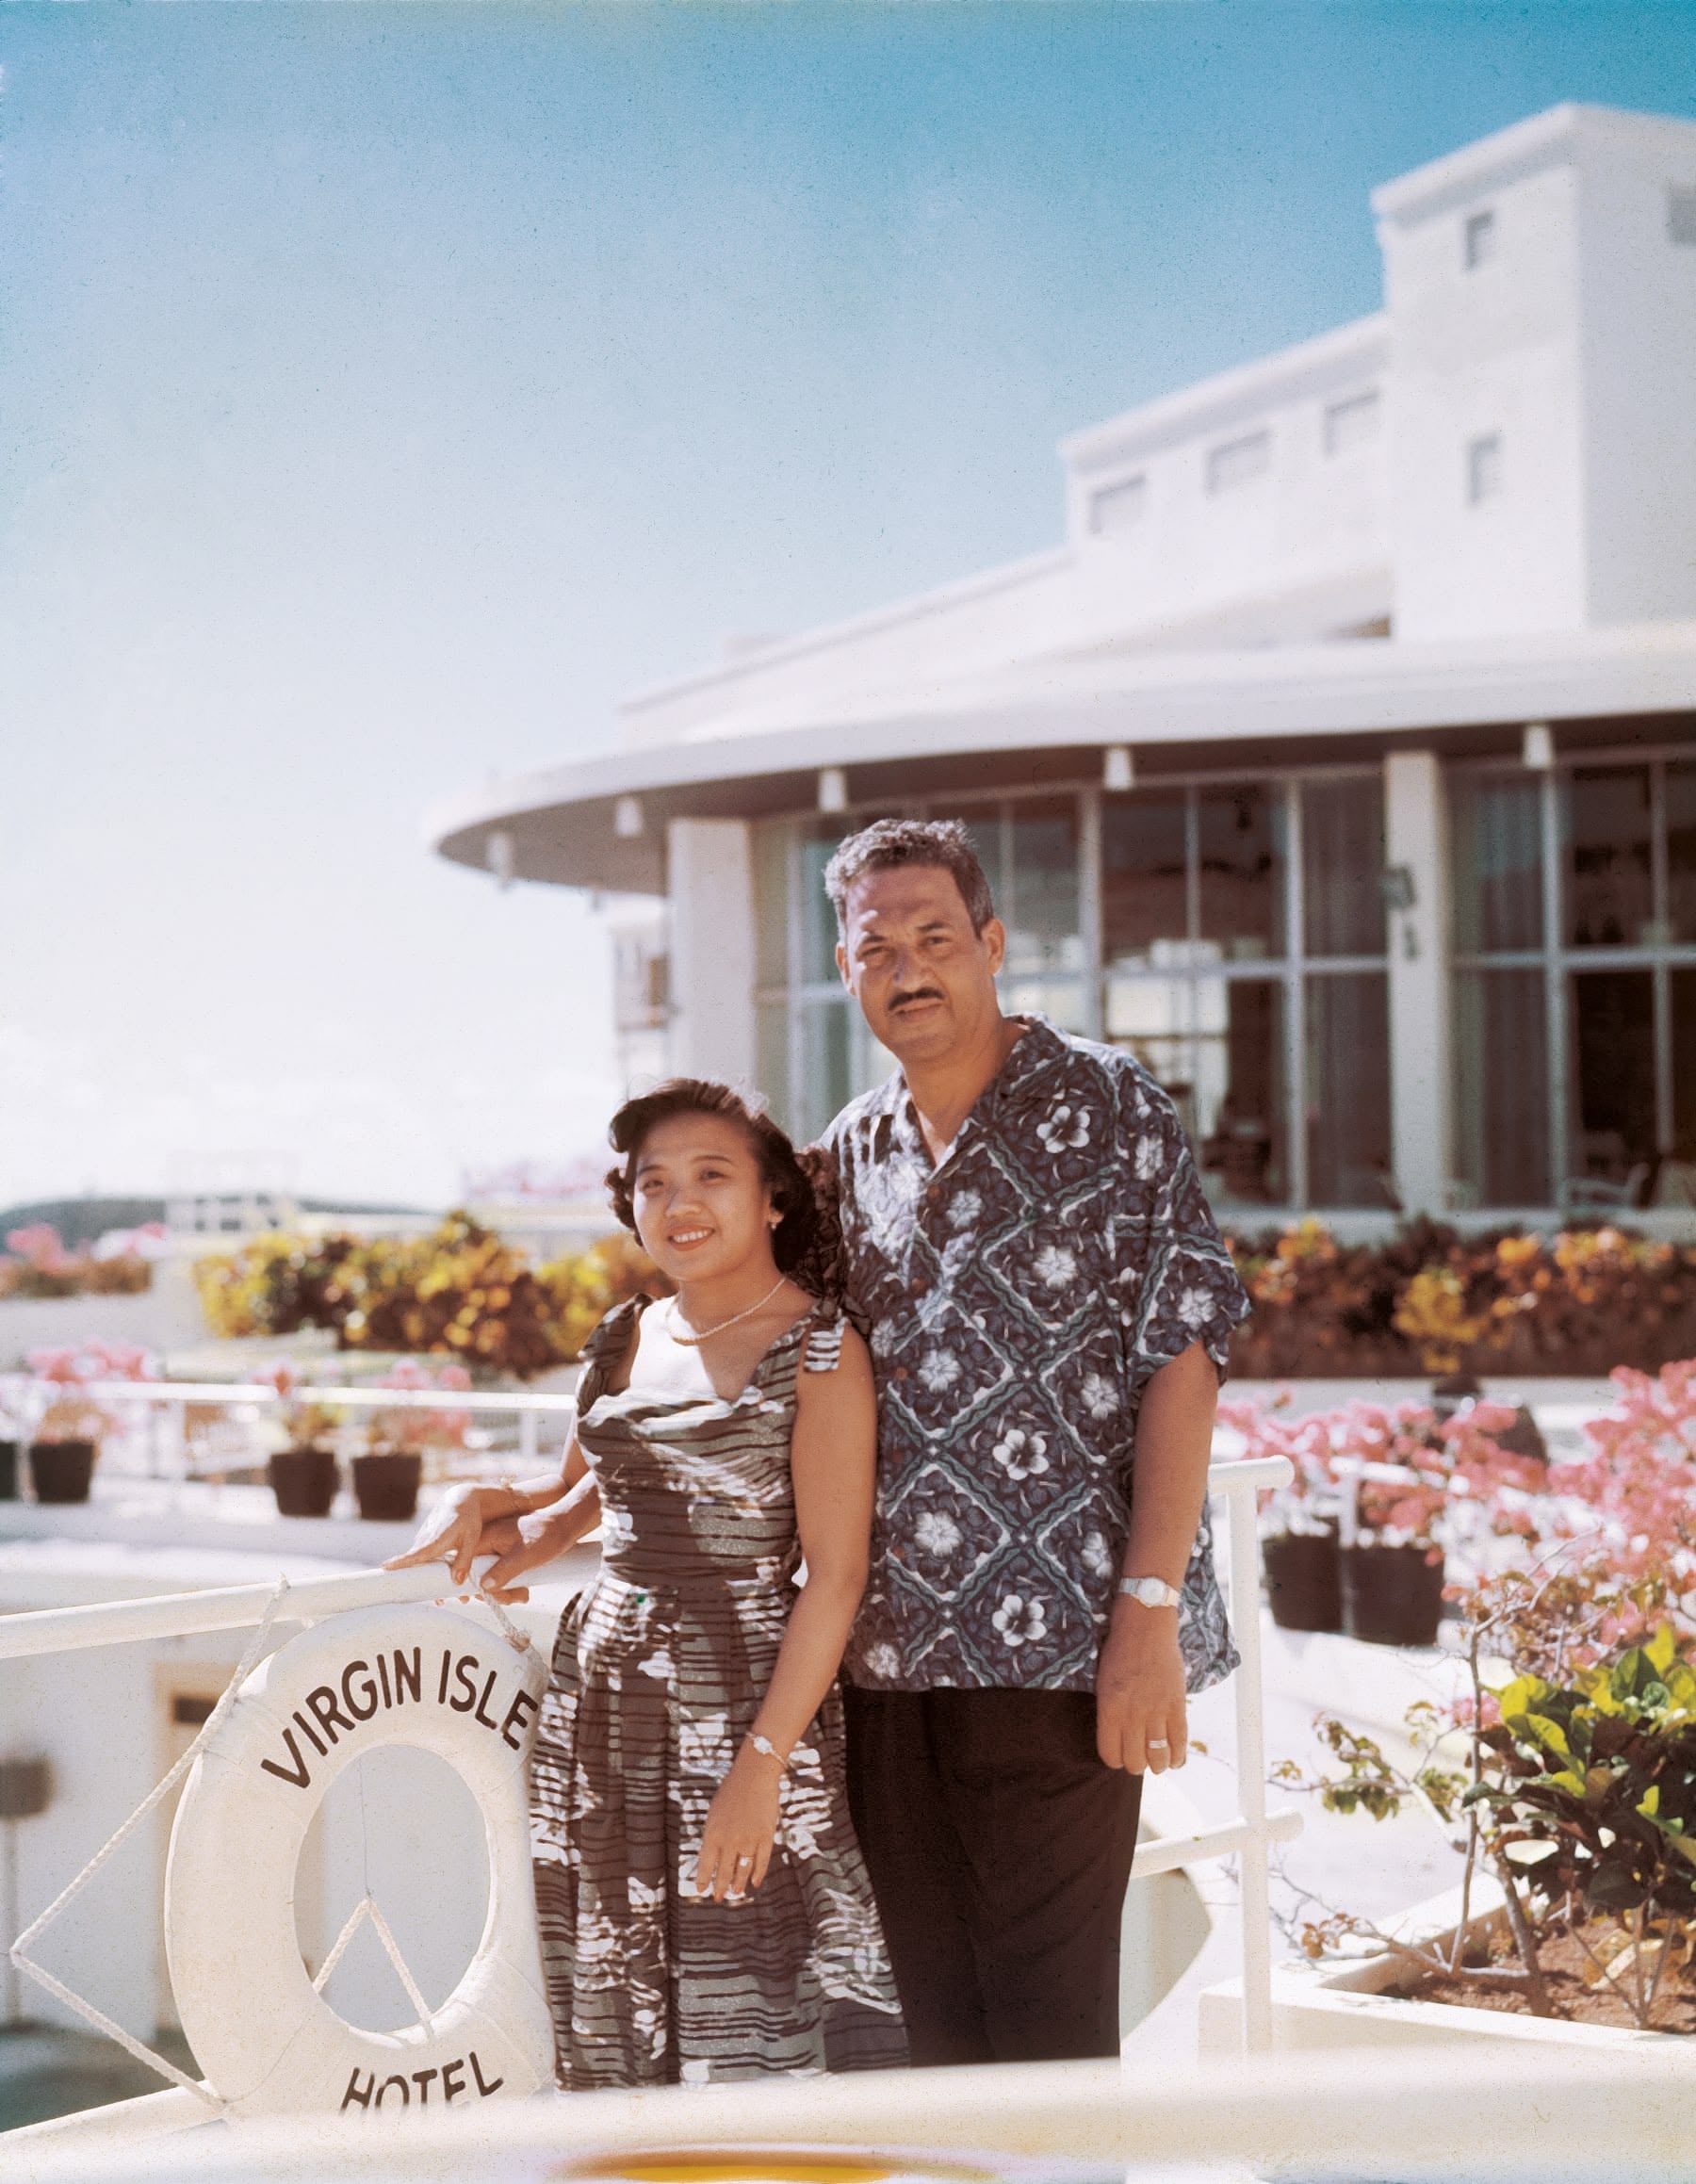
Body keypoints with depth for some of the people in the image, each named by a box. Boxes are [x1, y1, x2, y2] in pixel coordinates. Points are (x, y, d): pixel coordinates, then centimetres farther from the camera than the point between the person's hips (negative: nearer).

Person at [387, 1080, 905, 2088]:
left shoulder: (820, 1350, -7)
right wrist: (485, 1506, 8)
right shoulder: (624, 1340, 11)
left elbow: (836, 1575, -12)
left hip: (747, 1697, -6)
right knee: (618, 2039, 11)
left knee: (749, 2053, -6)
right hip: (601, 1701, 6)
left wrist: (764, 1761, -19)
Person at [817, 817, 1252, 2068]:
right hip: (888, 1655, 5)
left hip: (1054, 1641, -5)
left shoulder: (1107, 1108, -1)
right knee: (933, 2022, 10)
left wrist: (1151, 1610, -15)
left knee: (1045, 2024, -3)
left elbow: (1182, 1359, -7)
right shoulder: (851, 1153, 15)